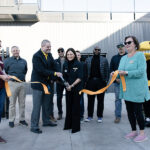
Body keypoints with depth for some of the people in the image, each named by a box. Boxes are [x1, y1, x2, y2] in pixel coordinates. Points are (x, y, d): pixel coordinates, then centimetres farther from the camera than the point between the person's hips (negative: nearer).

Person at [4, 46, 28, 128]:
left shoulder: (24, 61, 9)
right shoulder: (7, 60, 0)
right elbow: (5, 71, 2)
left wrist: (22, 77, 11)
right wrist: (10, 77, 5)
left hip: (22, 83, 3)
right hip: (12, 83, -3)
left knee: (22, 103, 8)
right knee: (12, 103, 2)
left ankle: (22, 119, 19)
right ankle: (11, 120, 13)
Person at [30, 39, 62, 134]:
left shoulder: (49, 55, 7)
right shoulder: (36, 56, -16)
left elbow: (54, 66, 4)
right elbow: (41, 70, -23)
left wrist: (52, 78, -11)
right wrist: (55, 73, -23)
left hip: (47, 83, 8)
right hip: (38, 83, -8)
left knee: (47, 104, 17)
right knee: (37, 106, -3)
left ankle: (46, 121, 33)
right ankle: (34, 126, 7)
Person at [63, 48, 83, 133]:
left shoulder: (78, 64, -7)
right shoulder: (65, 65, 6)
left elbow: (80, 78, -10)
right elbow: (64, 77, 10)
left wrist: (72, 85, -16)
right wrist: (67, 85, -6)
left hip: (77, 89, -4)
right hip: (68, 89, 4)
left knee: (75, 107, 1)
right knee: (69, 107, 10)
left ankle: (76, 127, 11)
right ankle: (68, 125, 23)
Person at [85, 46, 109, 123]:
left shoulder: (104, 60, 5)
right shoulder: (88, 60, 10)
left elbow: (107, 71, 1)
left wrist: (106, 81, -7)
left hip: (100, 81, -1)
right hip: (90, 81, 2)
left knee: (100, 100, 5)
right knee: (90, 99, 6)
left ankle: (100, 116, 15)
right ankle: (90, 116, 16)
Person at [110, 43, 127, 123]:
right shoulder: (114, 58, 12)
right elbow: (111, 69, 10)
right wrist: (116, 78, -3)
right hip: (117, 81, 3)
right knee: (118, 98, 6)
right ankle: (118, 116, 14)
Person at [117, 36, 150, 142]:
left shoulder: (140, 55, -8)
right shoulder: (124, 58, 13)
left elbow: (141, 71, -19)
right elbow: (120, 71, 14)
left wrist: (126, 73, -24)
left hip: (137, 89, -7)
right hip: (127, 89, 7)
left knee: (138, 111, 0)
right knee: (130, 111, 13)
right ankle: (134, 131, 28)